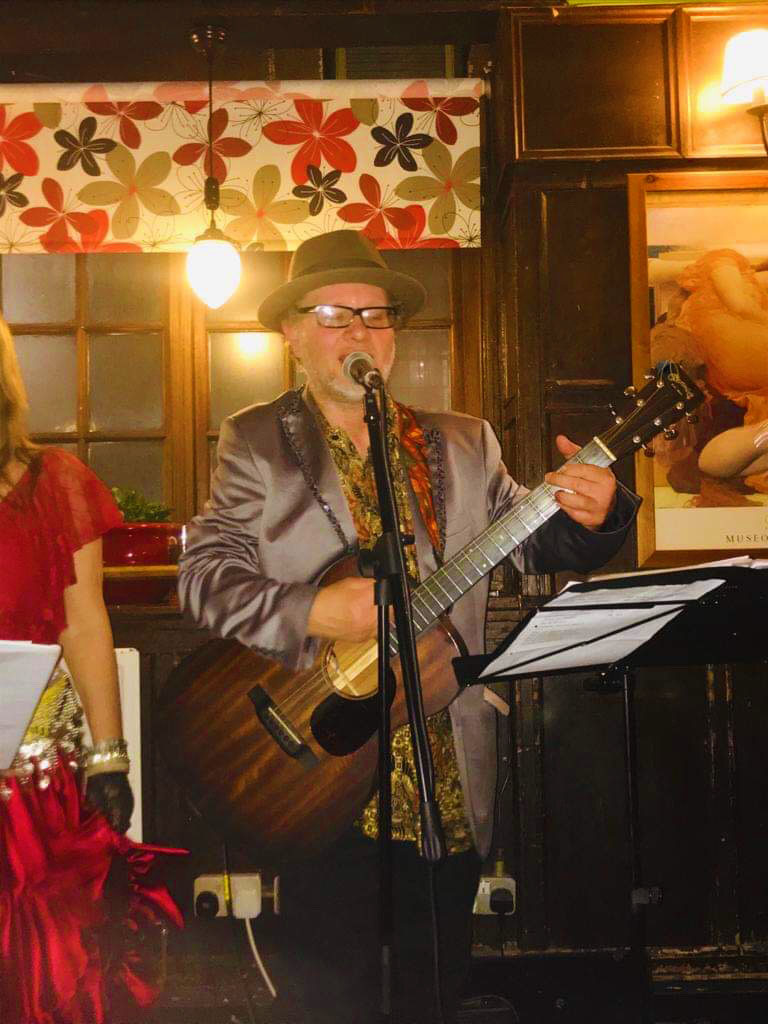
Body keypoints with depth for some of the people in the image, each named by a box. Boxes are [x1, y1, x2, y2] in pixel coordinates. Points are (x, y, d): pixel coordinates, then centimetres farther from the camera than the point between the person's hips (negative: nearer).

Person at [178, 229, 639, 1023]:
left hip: (450, 785, 3)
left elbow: (531, 543, 5)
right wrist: (309, 611, -22)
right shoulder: (255, 443, 2)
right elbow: (204, 573, -6)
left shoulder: (463, 444, 11)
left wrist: (587, 516, -17)